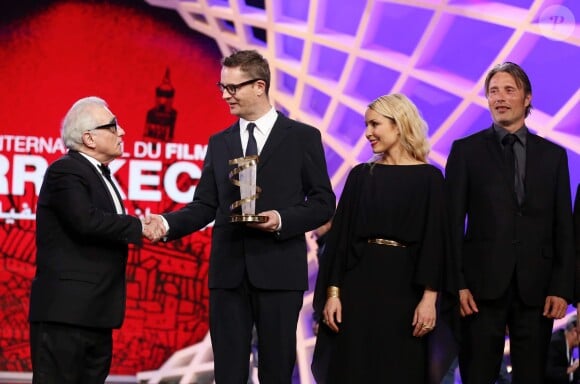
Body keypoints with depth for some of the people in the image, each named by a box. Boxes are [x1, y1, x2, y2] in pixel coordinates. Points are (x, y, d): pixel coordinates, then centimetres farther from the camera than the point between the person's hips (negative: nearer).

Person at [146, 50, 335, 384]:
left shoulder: (303, 137, 1)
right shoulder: (219, 143, 13)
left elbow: (323, 203, 1)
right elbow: (205, 206, 9)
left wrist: (283, 219, -16)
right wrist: (167, 224, -9)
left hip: (278, 270, -3)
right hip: (228, 270, 3)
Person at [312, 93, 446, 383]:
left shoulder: (428, 178, 0)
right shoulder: (360, 175, 8)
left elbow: (434, 240, -4)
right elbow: (340, 234, 5)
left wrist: (429, 297, -12)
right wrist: (332, 292, -3)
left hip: (403, 285, -2)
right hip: (358, 282, 2)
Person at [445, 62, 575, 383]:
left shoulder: (553, 155, 10)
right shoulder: (466, 151, 5)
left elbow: (563, 229, 7)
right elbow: (453, 222, 1)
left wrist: (561, 287, -1)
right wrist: (457, 283, -7)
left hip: (536, 286, 2)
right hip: (483, 284, -1)